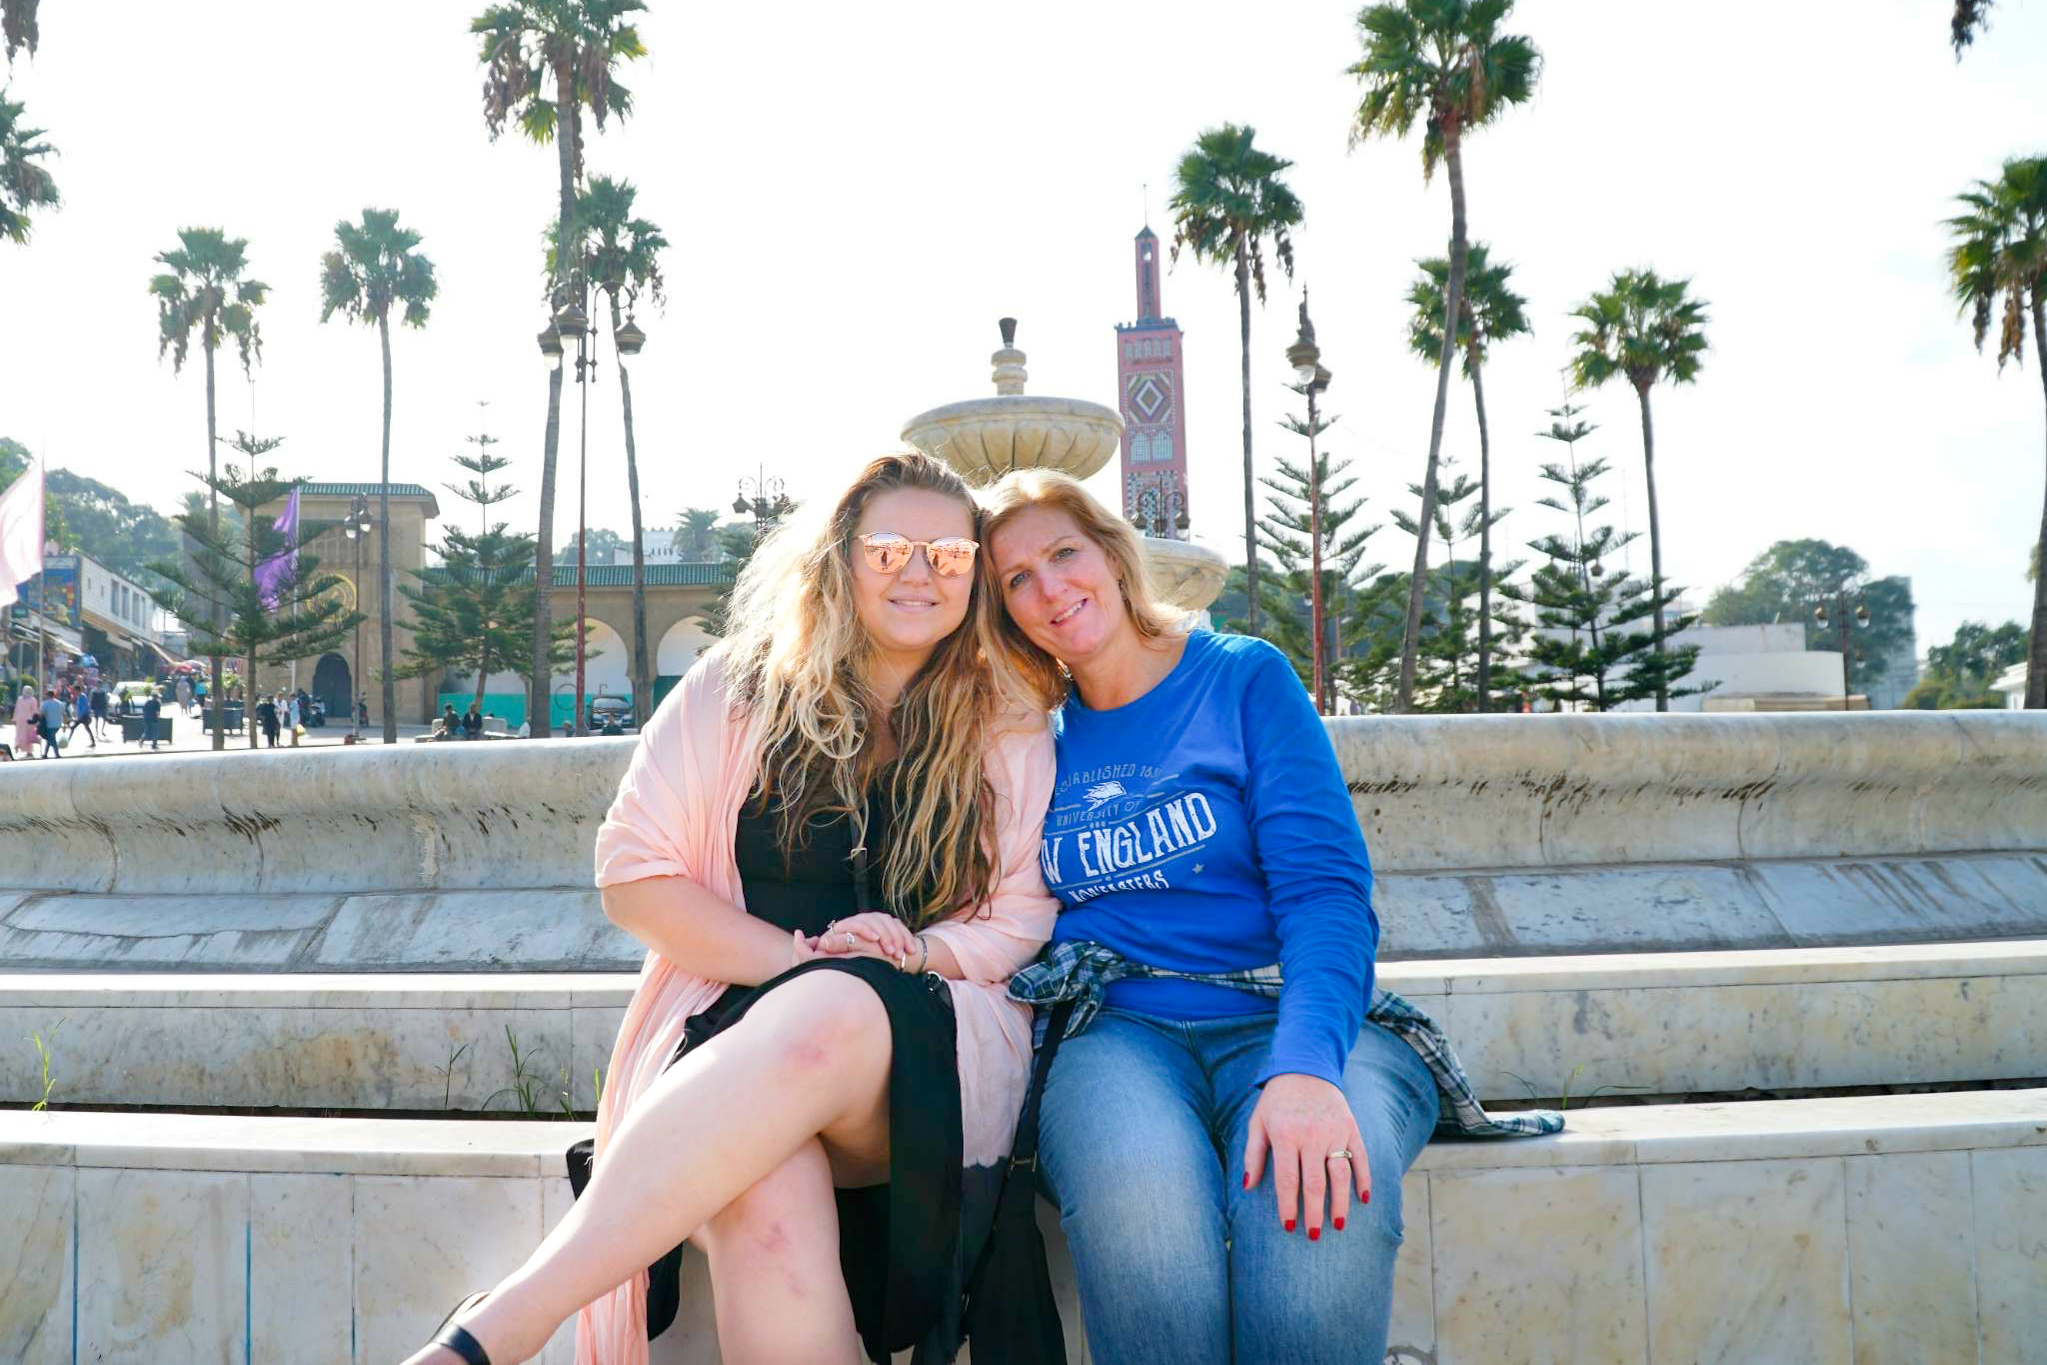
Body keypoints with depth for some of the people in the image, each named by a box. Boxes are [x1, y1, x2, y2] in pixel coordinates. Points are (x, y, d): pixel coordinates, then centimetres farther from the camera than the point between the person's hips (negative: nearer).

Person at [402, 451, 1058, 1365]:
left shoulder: (1008, 731, 13)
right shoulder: (737, 691, 10)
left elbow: (1022, 918, 12)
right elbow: (633, 876, 5)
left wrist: (913, 955, -10)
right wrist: (799, 958, -10)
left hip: (937, 1052, 0)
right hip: (740, 1018, 0)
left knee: (831, 1016, -38)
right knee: (766, 1197, -38)